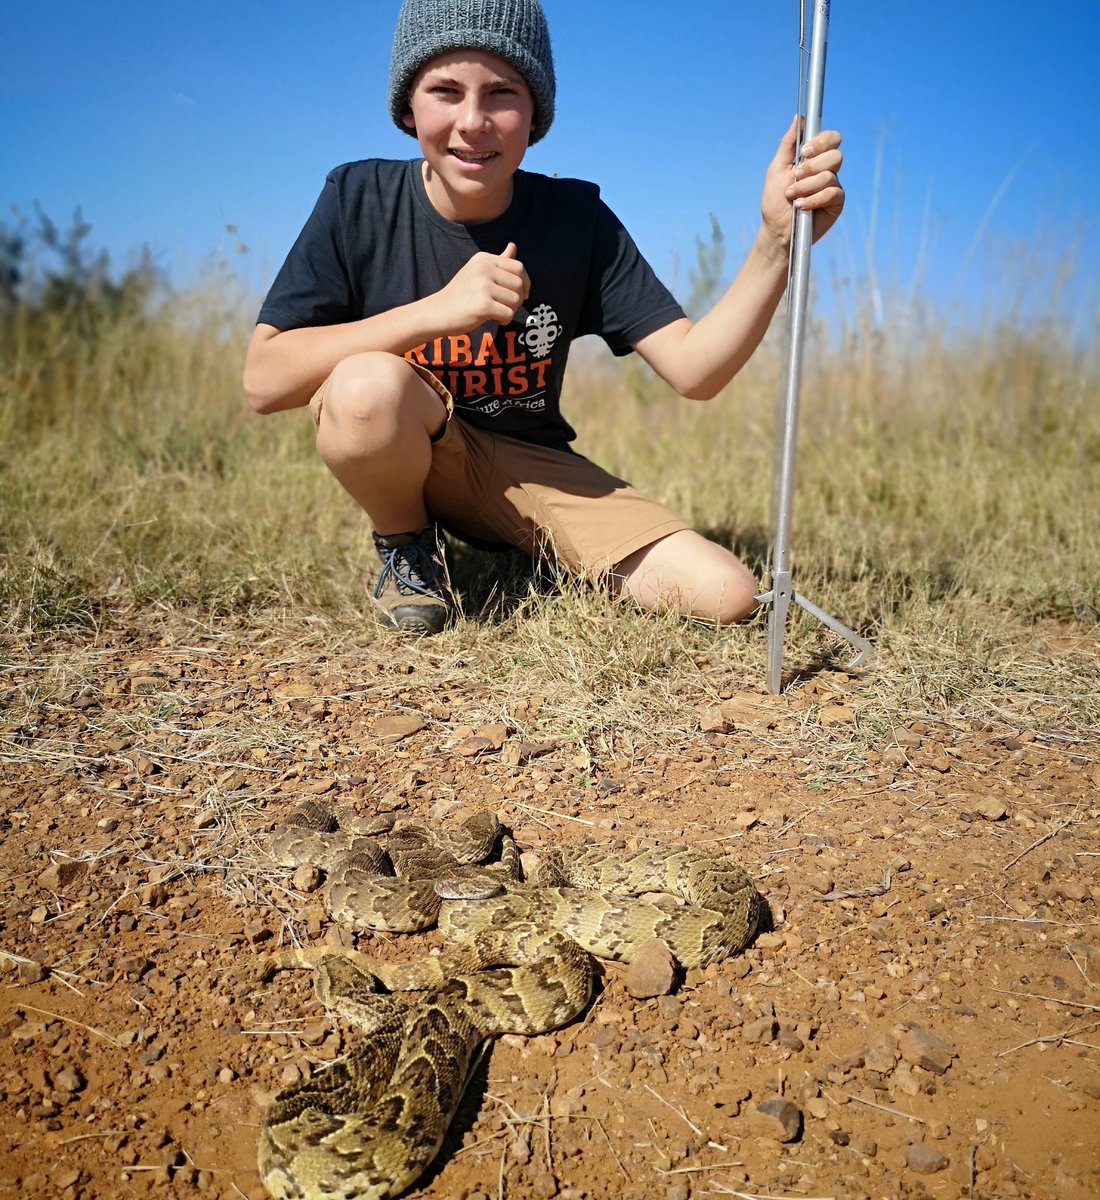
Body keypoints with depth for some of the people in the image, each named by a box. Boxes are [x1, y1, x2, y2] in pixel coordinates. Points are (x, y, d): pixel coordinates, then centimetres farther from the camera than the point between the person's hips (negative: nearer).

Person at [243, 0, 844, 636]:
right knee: (369, 383, -38)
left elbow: (694, 370, -13)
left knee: (726, 595, -14)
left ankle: (516, 557, 10)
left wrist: (776, 241, -29)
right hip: (390, 456, -2)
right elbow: (264, 380, -20)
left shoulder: (577, 219, -8)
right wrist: (437, 310, -29)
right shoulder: (359, 201, -12)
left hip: (529, 466, 2)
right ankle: (406, 546, -4)